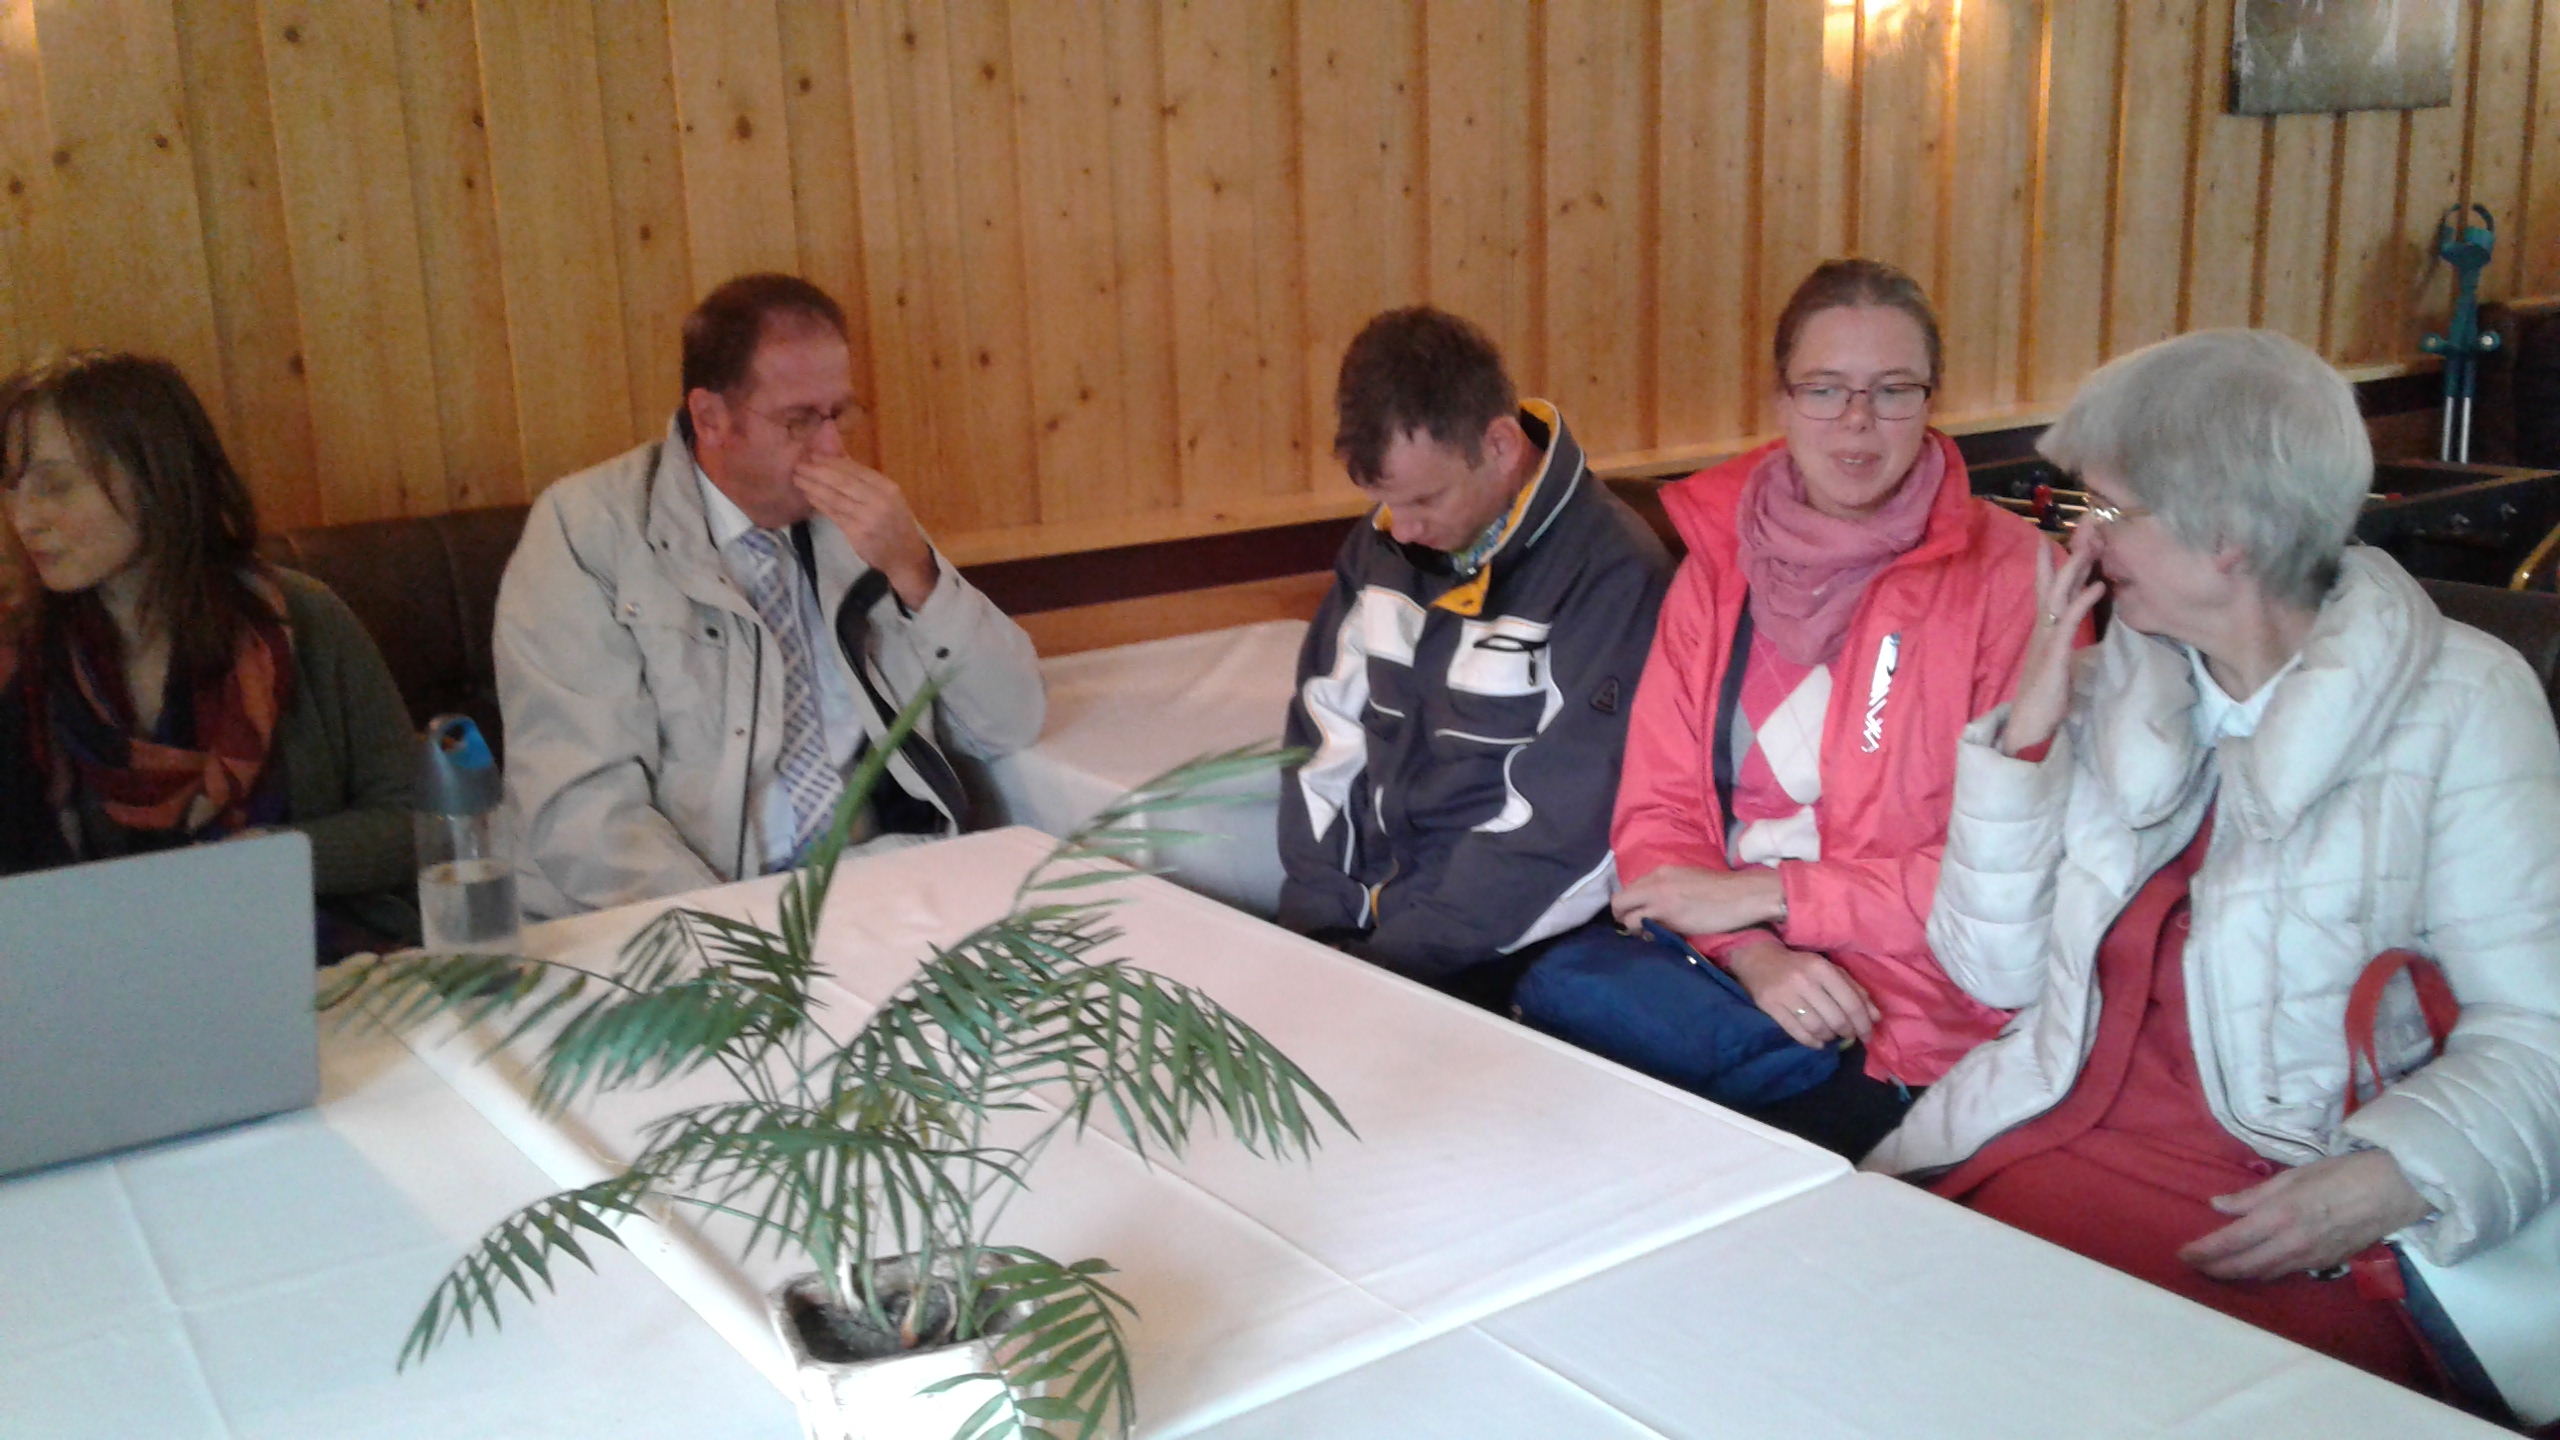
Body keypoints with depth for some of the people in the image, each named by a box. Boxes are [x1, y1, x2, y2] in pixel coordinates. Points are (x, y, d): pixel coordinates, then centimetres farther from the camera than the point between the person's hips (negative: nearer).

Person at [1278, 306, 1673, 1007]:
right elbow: (1323, 733, 11)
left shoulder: (1612, 575, -14)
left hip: (1500, 954, -6)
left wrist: (1384, 962, -18)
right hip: (1363, 908, 6)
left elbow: (1556, 825, -17)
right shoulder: (1381, 544, 7)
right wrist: (1316, 920, -2)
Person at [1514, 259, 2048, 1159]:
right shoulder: (1719, 561, 9)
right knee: (1558, 990, -29)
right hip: (1734, 962, 4)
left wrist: (1762, 896, -11)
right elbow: (1656, 810, 5)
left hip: (1911, 1000, -4)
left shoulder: (2006, 571, -4)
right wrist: (1753, 954, -15)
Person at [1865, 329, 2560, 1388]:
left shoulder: (2457, 704, 0)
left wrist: (2396, 1180, -23)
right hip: (2052, 1159, 4)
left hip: (2302, 1243, -3)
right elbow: (1994, 970, 8)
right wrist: (2030, 726, 0)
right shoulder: (2118, 683, 13)